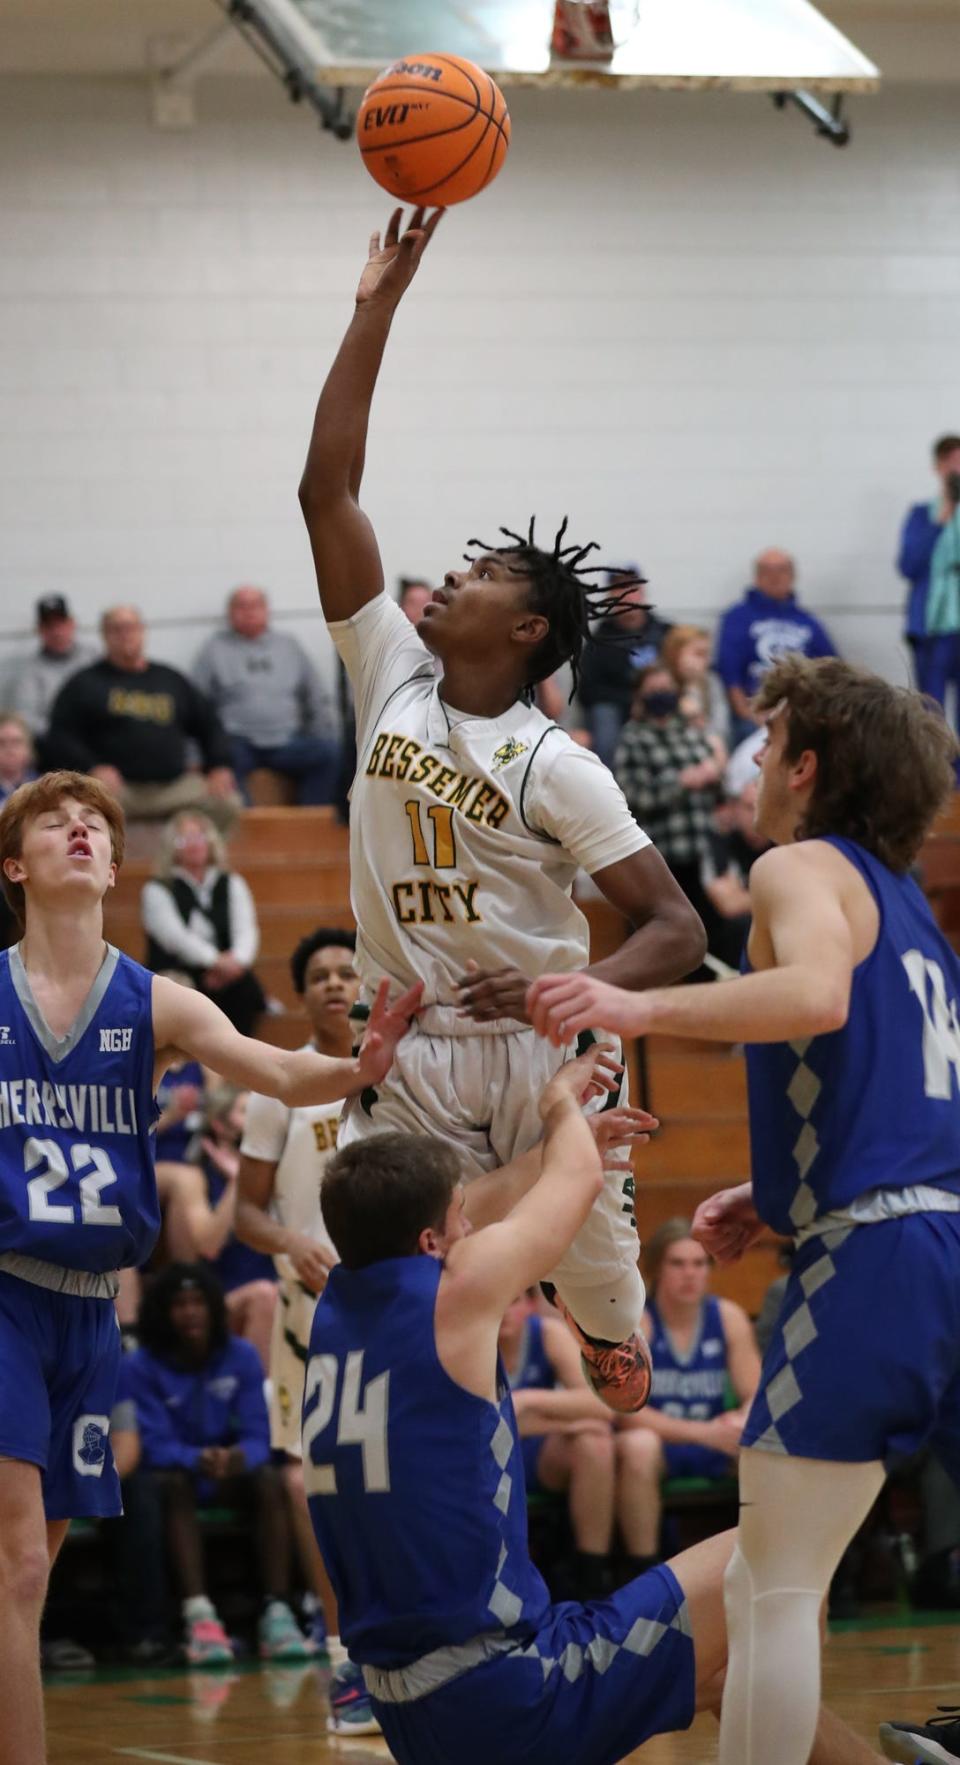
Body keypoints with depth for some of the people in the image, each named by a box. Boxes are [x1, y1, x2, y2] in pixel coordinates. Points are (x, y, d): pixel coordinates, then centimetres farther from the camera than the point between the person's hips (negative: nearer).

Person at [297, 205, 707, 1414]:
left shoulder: (555, 765, -7)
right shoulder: (392, 676, 5)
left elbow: (677, 931, -10)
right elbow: (328, 489, 1)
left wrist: (570, 995, -29)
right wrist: (375, 309, -3)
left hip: (542, 1056, -3)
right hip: (410, 1062, 3)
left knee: (609, 1323, 2)